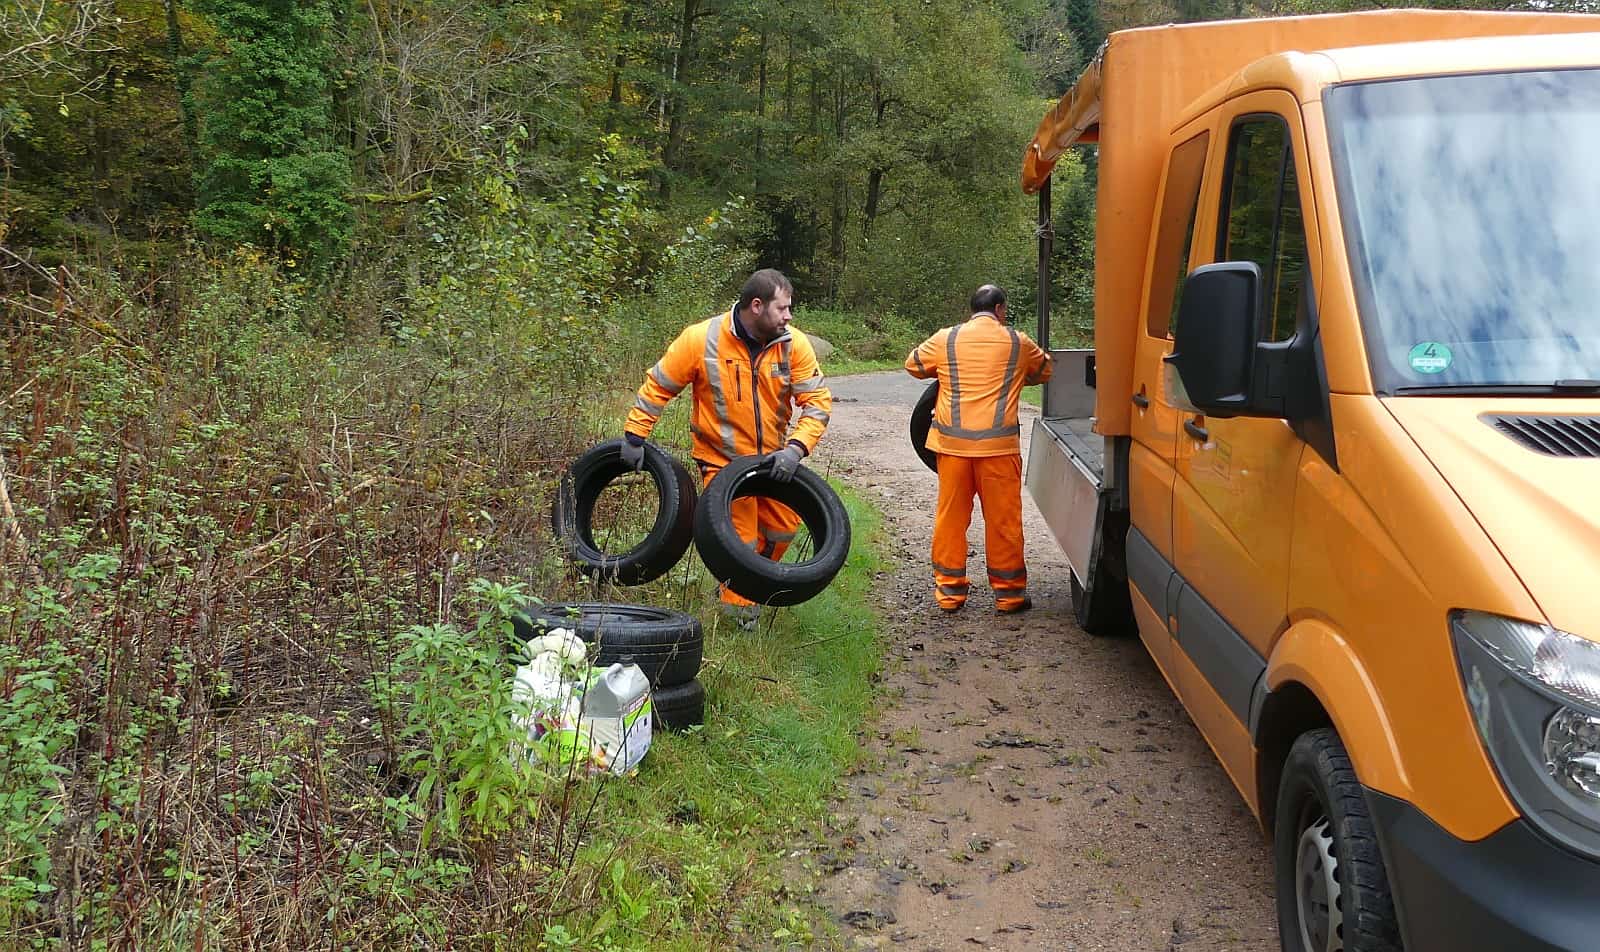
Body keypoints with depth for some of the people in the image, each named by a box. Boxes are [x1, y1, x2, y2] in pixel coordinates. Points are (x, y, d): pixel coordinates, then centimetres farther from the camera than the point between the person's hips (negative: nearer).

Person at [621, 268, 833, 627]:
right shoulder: (701, 340, -19)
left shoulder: (794, 344, -12)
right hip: (722, 459, -4)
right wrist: (634, 437, -7)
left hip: (773, 459, 4)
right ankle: (742, 606, 22)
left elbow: (818, 401, -12)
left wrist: (796, 448, -25)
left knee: (783, 527, 13)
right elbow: (657, 387, -9)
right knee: (739, 539, -1)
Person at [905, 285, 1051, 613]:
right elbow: (1045, 371, 20)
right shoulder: (1017, 342, 4)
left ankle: (949, 589, 17)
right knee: (1003, 518, 7)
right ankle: (1009, 592, 15)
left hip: (952, 442, 1)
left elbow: (913, 364, 18)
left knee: (951, 515, 11)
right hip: (999, 444, -1)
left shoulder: (946, 339, 4)